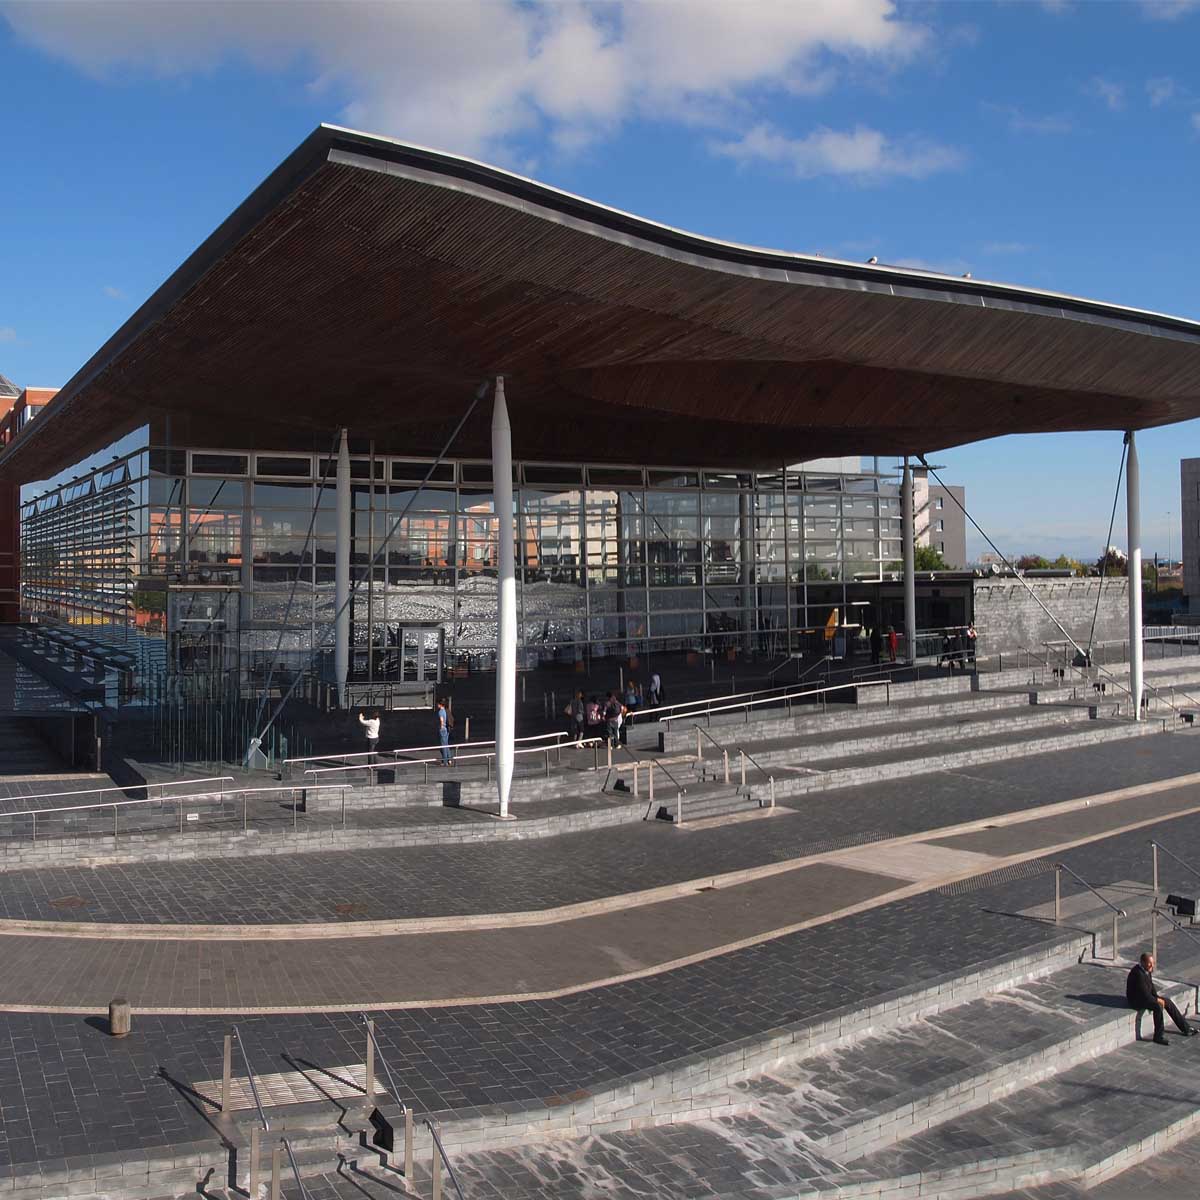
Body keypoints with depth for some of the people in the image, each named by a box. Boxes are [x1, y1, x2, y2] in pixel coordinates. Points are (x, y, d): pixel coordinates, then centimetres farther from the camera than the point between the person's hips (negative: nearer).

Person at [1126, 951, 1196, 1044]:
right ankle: (1159, 1036, -20)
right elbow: (1144, 993, -27)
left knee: (1168, 1001, 7)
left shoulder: (1147, 970, 2)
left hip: (1146, 996, 10)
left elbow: (1151, 985, 14)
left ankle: (1186, 1029, 16)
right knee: (1157, 1006, -30)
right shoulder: (1138, 974, -29)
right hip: (1137, 1000, -10)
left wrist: (1157, 997, 0)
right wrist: (1157, 1000, -15)